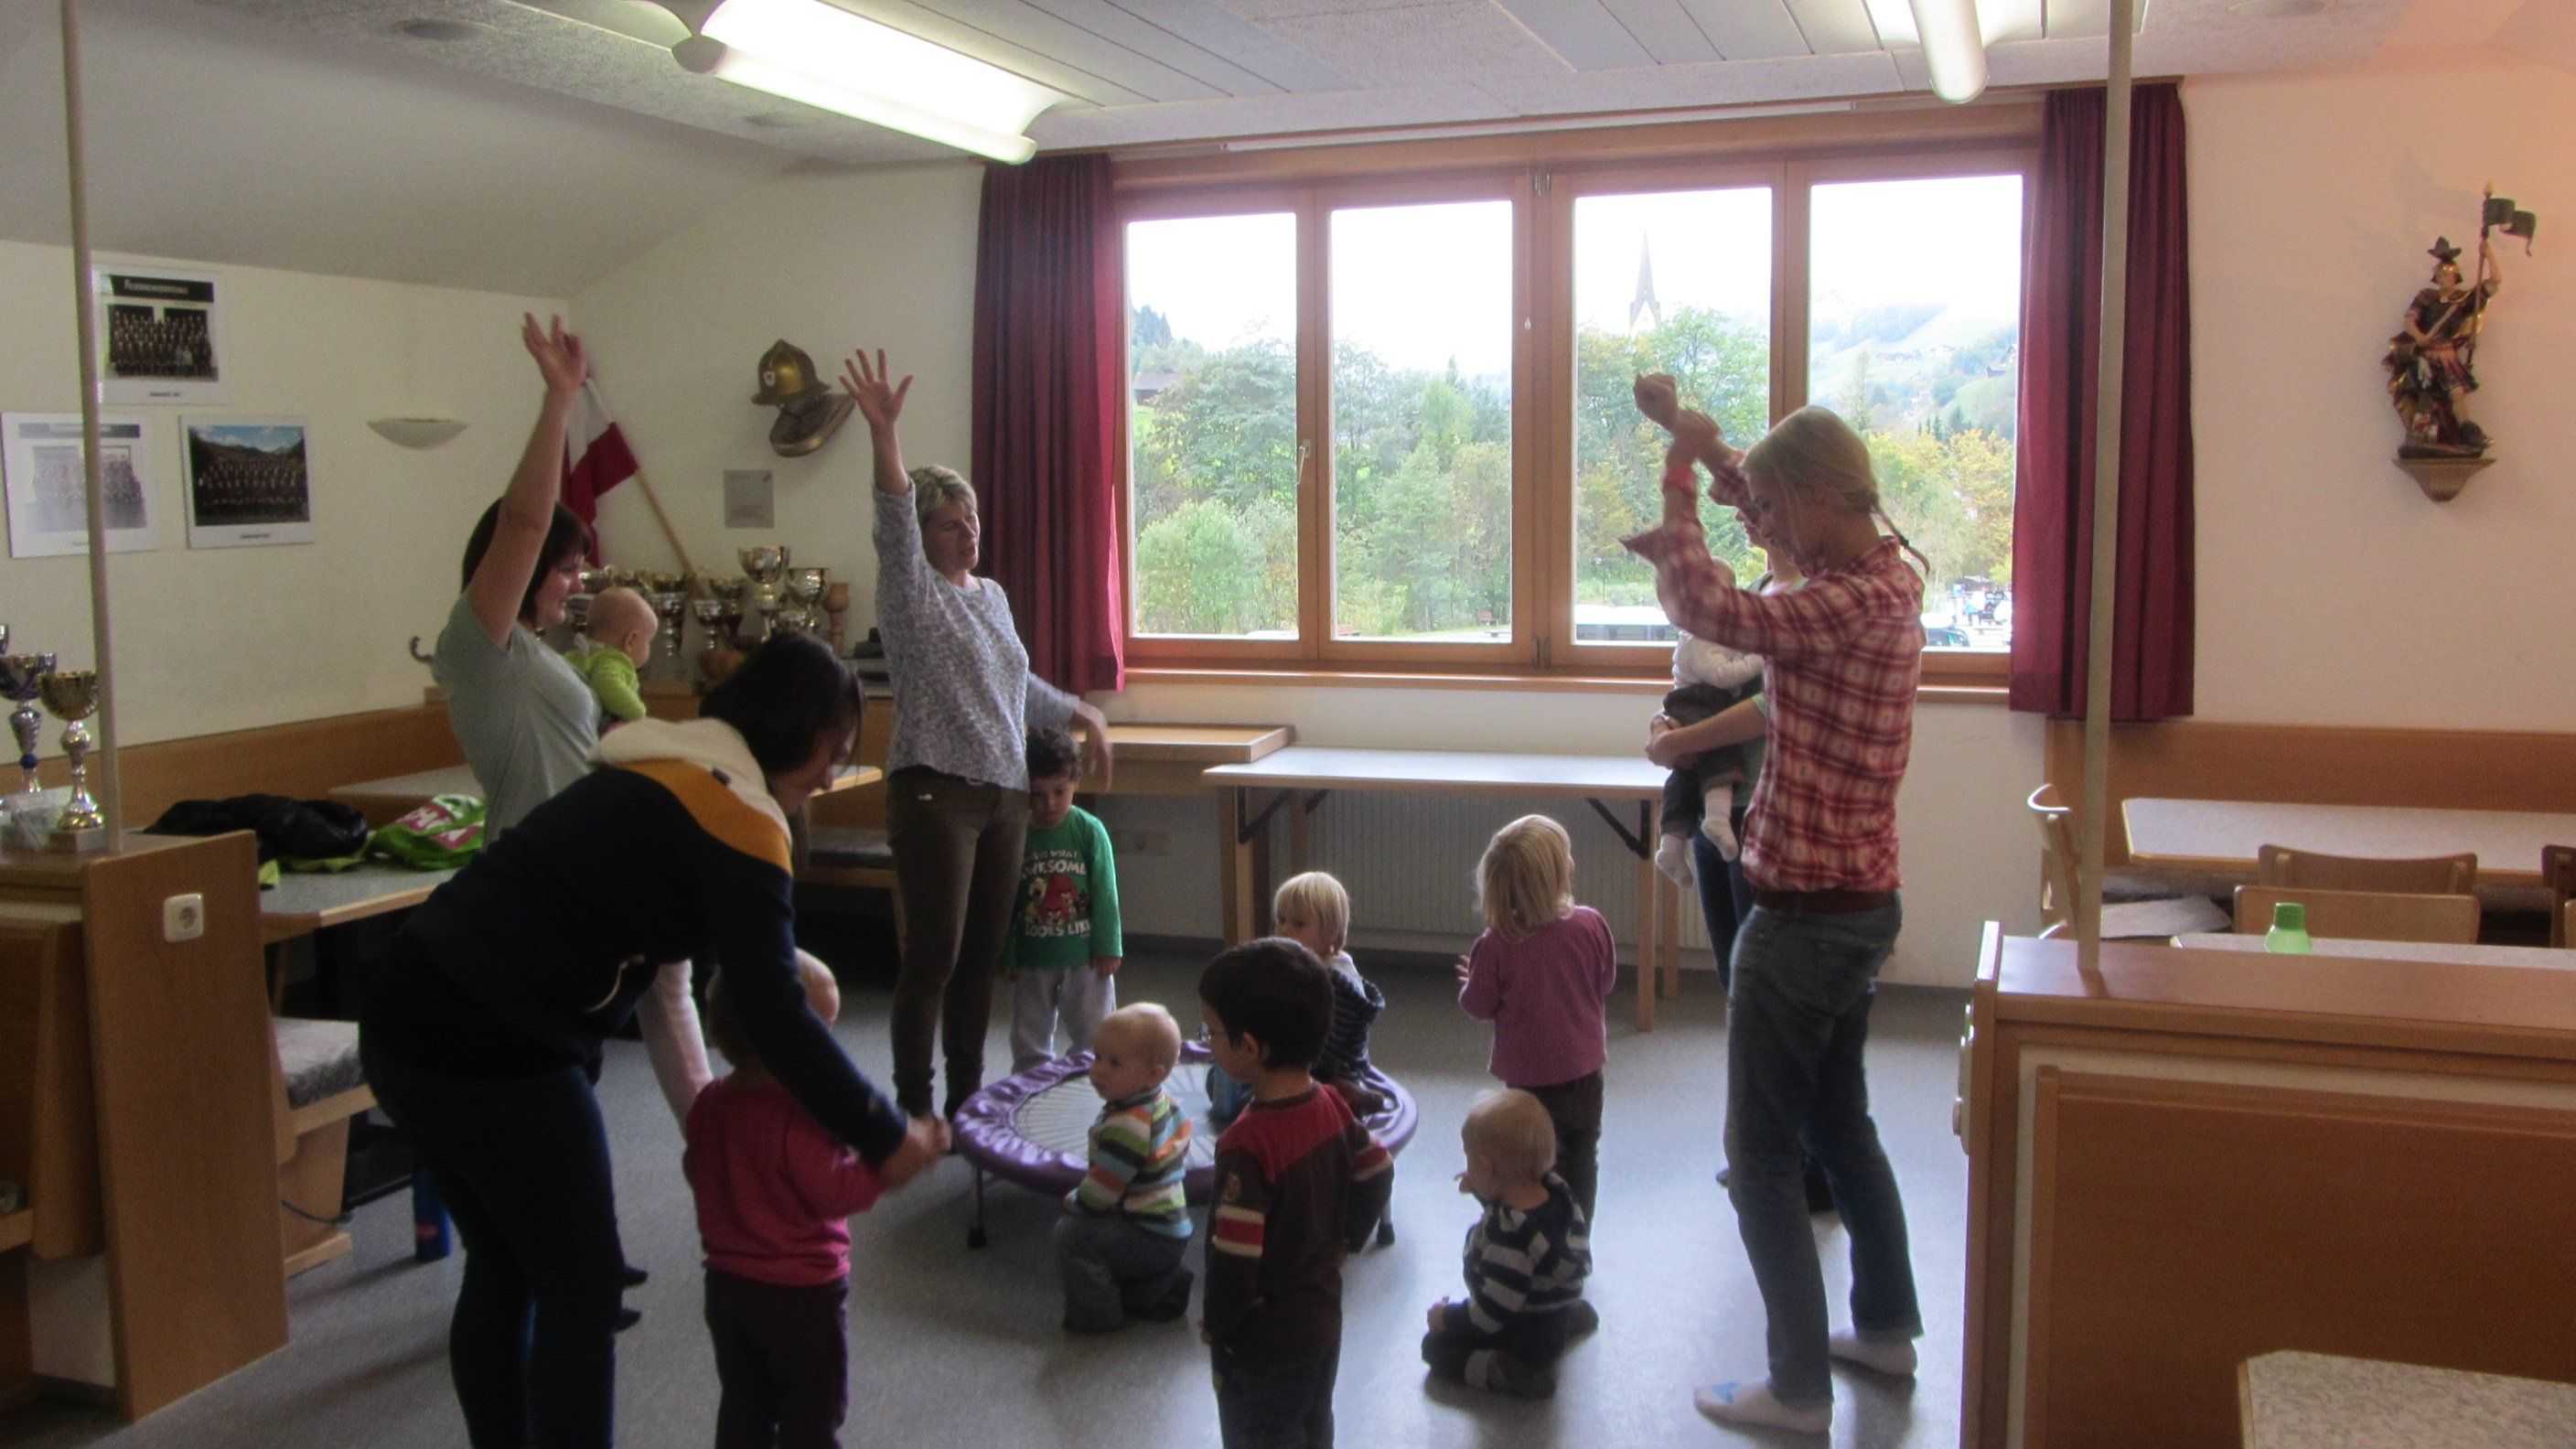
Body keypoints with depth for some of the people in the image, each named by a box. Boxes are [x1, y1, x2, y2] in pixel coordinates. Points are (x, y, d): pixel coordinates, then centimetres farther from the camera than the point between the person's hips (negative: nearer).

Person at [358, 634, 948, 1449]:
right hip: (489, 1046, -9)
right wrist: (885, 1138, -9)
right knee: (582, 1283, 5)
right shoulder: (740, 816, -11)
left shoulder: (663, 769, 15)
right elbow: (774, 1018, -15)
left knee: (502, 1267, 21)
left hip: (407, 1017, 9)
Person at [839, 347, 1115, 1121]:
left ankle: (967, 1099, 19)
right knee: (933, 957, -7)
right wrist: (882, 432, -37)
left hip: (1004, 796, 7)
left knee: (982, 956, 9)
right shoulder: (912, 592, -4)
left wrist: (1084, 716, 33)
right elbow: (892, 525, -23)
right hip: (936, 794, -7)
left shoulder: (992, 595, 17)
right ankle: (913, 1111, 1)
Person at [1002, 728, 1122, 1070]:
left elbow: (1105, 892, -4)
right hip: (1031, 958, 2)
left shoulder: (1090, 830, -7)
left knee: (1093, 1035, 7)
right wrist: (1007, 954, 2)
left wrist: (1108, 947, -6)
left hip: (1084, 955, -2)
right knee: (1029, 1039, 12)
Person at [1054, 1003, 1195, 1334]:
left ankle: (1098, 1313, 0)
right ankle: (1163, 1289, 24)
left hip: (1149, 1241, -10)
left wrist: (1072, 1202, -1)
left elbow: (1098, 1195, -24)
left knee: (1071, 1235, -14)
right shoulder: (1168, 1105, 2)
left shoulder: (1127, 1126, -28)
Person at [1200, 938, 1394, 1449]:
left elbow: (1235, 1257, -30)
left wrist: (1214, 1320, -13)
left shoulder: (1247, 1144, -31)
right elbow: (1376, 1175, 7)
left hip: (1262, 1348, -7)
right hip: (1323, 1324, 7)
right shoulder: (1331, 1107, -8)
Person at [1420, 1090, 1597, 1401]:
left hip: (1529, 1344, -8)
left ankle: (1514, 1374, -14)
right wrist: (1484, 1191, 8)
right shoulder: (1553, 1190, -14)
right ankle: (1571, 1317, 21)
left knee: (1437, 1347, 0)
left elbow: (1492, 1312, -32)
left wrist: (1447, 1318, -16)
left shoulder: (1510, 1236, -38)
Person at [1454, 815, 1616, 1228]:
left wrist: (1469, 981, 11)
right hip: (1584, 1066, 2)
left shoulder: (1494, 945, -22)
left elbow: (1479, 1006, -11)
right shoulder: (1591, 925, -16)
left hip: (1527, 1073, -2)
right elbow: (1606, 982, -1)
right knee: (1579, 1156, 20)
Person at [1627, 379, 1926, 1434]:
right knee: (1840, 1121, 24)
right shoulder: (1887, 573, 6)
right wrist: (1700, 441, 8)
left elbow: (1710, 611, -31)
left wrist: (1679, 480, -17)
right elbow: (1764, 502, 21)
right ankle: (1888, 1327, 38)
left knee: (1763, 1157, 1)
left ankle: (1801, 1389, 10)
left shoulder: (1853, 607, -24)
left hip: (1808, 915, -10)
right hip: (1858, 902, 10)